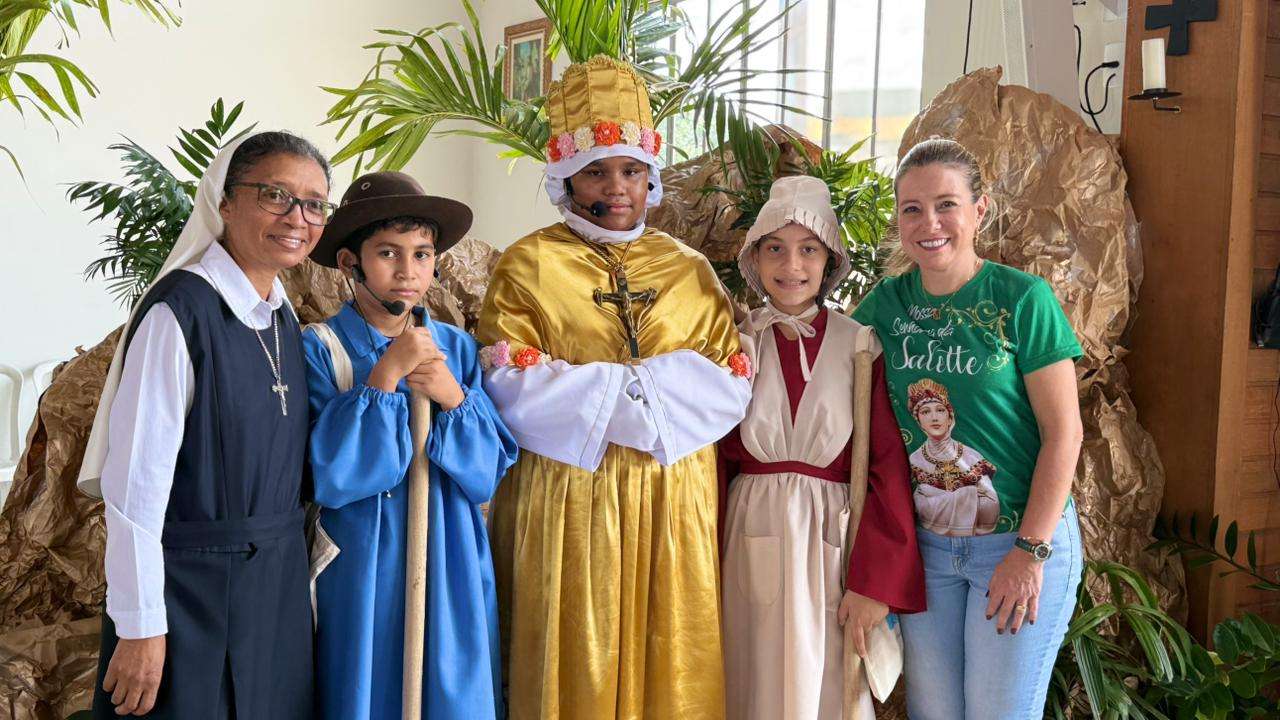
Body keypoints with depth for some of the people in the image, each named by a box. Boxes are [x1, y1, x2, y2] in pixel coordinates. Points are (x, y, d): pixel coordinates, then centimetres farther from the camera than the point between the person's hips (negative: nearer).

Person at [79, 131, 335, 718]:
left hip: (279, 582, 7)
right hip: (192, 587, -7)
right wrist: (140, 628, -18)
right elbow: (136, 478, -18)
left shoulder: (282, 316, 6)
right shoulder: (180, 308, -17)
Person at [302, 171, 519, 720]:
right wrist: (385, 376, -20)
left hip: (450, 568, 3)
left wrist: (454, 399, -16)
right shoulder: (321, 349, -7)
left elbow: (489, 472, 0)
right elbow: (331, 477, -16)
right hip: (363, 569, -3)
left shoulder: (456, 347, 3)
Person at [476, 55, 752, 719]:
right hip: (565, 505, -3)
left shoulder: (689, 270, 11)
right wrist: (643, 385, -11)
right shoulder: (528, 265, 1)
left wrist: (595, 391, -10)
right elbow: (512, 389, -10)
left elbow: (731, 385, 1)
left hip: (674, 508, 3)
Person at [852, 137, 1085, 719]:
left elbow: (1063, 434, -11)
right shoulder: (887, 302, 1)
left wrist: (1031, 552, -14)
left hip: (1021, 541, -4)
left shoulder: (1023, 300, -11)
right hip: (923, 545, 4)